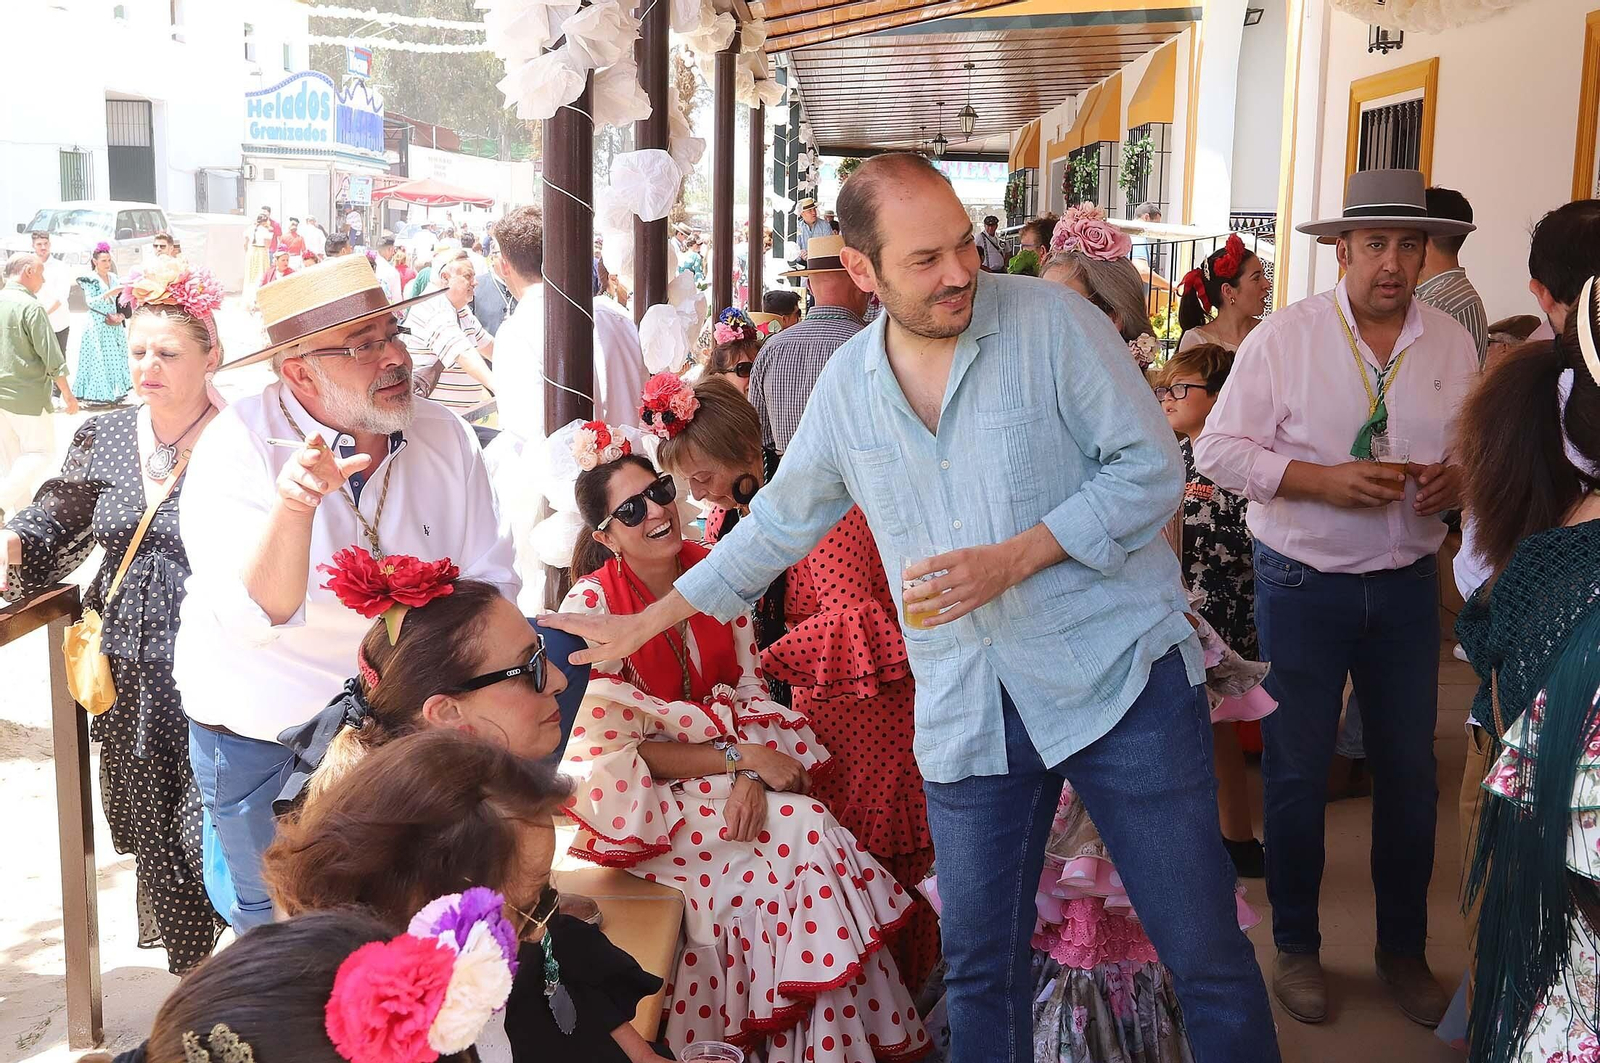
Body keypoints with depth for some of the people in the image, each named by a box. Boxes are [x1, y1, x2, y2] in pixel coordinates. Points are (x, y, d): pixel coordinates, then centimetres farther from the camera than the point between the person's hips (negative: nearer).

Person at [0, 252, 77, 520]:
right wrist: (67, 394, -6)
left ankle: (22, 509, 23)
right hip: (26, 396, -7)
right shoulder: (30, 307, -15)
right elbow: (52, 358, -15)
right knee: (41, 452, 4)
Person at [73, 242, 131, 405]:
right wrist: (109, 293, -27)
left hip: (114, 325, 6)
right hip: (98, 326, -6)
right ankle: (100, 393, -4)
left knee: (115, 357, 5)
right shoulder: (89, 279, -6)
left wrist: (120, 315, -5)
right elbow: (91, 302, -15)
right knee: (99, 358, -6)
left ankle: (113, 392, 9)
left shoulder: (113, 277, 10)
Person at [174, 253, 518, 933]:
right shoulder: (240, 445, -20)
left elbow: (489, 584, -3)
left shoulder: (446, 438, -8)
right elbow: (255, 618, -30)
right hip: (264, 743, -3)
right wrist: (293, 501, -47)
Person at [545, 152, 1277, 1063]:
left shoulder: (1051, 321, -6)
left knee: (1206, 951, 3)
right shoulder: (847, 383, 6)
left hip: (1120, 672, -3)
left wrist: (1013, 558, -17)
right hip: (968, 708, 3)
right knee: (979, 962, 11)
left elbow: (1153, 467, -6)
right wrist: (647, 622, 21)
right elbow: (778, 524, 18)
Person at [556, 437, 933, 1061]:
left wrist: (750, 777, -17)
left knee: (817, 841, -22)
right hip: (648, 802, -4)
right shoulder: (592, 607, -14)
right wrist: (743, 757, -19)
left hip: (734, 777, 5)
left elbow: (751, 692, 2)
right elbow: (615, 755, -15)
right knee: (806, 834, -24)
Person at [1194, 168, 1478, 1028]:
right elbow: (1218, 448, -10)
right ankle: (1296, 946, 25)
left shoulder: (1453, 344, 4)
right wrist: (1327, 480, -21)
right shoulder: (1283, 338, -8)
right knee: (1297, 772, 6)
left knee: (1410, 772, 11)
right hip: (1304, 585, -3)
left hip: (1407, 585, 3)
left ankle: (1403, 949, 31)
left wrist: (1461, 478, -11)